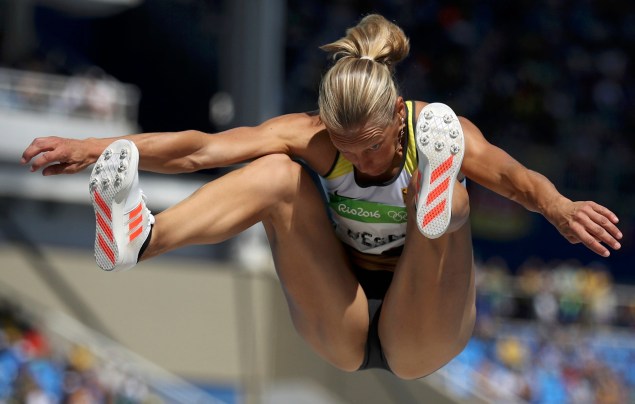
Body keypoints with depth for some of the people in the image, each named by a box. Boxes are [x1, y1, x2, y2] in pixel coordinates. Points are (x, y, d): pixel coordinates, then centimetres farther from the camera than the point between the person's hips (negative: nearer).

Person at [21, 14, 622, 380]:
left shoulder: (442, 135, -18)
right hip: (340, 330, 2)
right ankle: (139, 238, -44)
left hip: (420, 340, -2)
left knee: (452, 203, -30)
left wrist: (559, 209, -60)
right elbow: (198, 150, -23)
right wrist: (97, 149, -36)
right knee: (278, 175, -21)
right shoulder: (310, 137, -12)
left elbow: (519, 181, -37)